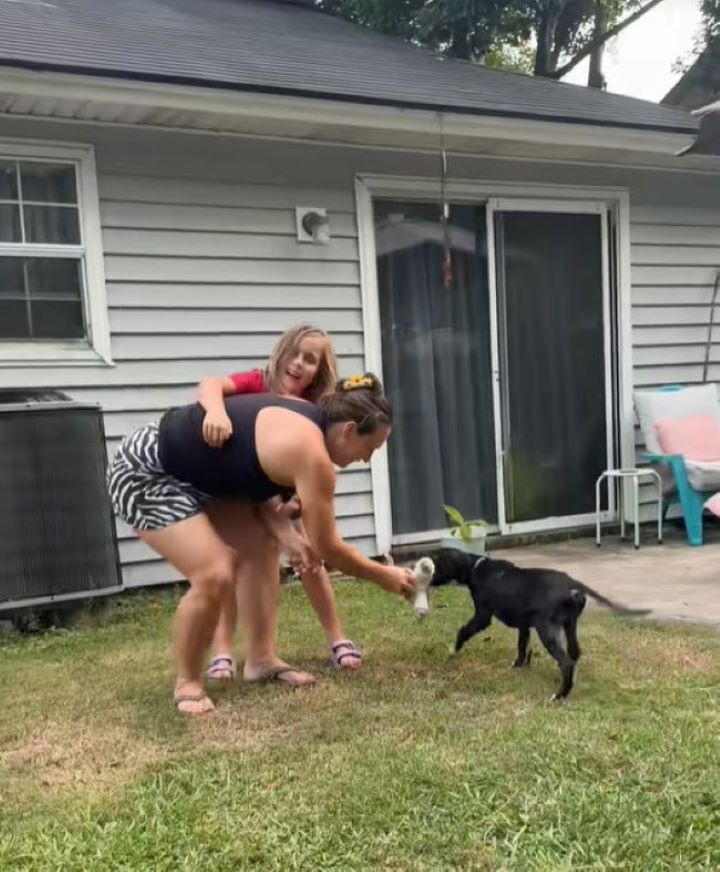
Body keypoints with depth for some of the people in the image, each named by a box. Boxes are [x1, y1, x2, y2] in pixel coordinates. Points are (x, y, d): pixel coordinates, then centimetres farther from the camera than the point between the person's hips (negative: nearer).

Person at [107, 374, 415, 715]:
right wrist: (384, 576, -4)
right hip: (143, 471, -10)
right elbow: (326, 547, -18)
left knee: (262, 543, 8)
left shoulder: (304, 421, 3)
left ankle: (261, 660, 14)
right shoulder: (310, 452, -25)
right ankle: (187, 682, 4)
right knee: (215, 575, -19)